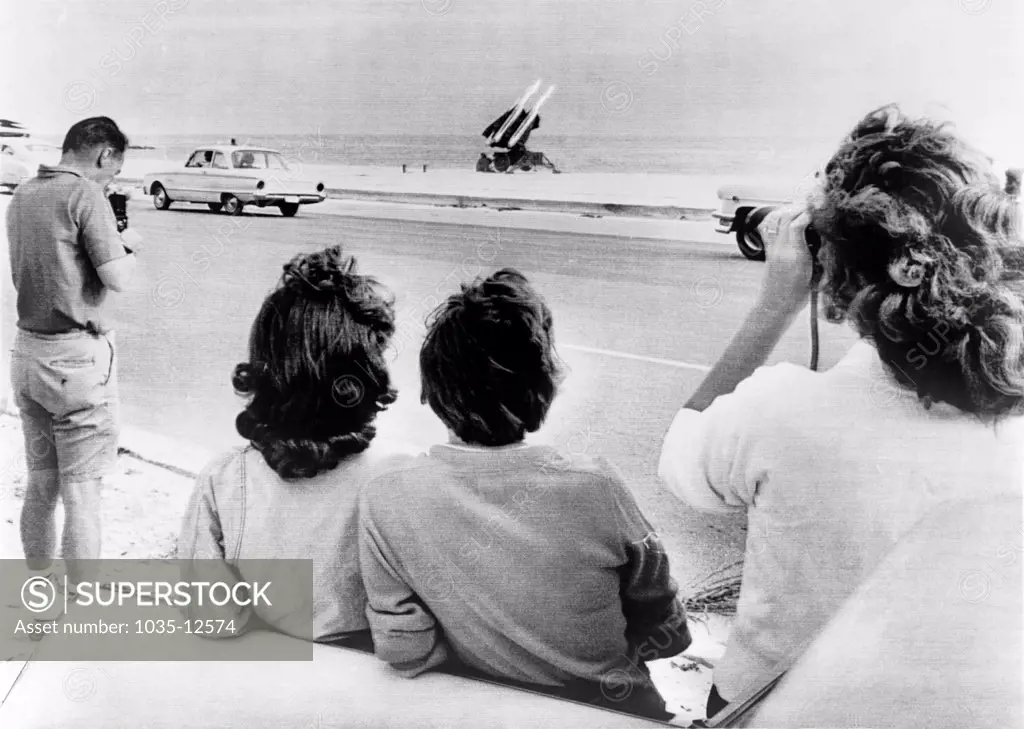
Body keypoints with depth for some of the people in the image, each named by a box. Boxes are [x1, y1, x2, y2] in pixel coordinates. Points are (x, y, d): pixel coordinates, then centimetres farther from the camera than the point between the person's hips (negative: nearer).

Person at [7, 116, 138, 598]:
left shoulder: (21, 195, 10)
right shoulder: (85, 195, -14)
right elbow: (117, 279, -19)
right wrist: (130, 256, 2)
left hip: (27, 350, 8)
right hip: (78, 356, -8)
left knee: (39, 482, 17)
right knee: (81, 491, 1)